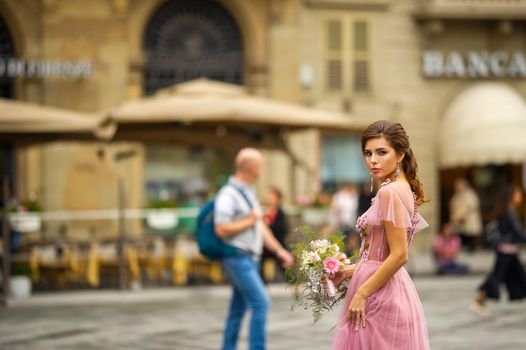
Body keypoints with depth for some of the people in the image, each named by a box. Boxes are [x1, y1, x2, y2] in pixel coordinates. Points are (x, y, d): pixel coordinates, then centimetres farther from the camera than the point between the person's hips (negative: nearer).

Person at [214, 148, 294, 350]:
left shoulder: (249, 192, 15)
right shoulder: (228, 194, -14)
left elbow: (260, 227, 20)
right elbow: (221, 229, -21)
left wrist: (279, 250, 15)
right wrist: (250, 221, -12)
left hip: (250, 259, 9)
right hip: (238, 259, -9)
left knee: (238, 308, 11)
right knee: (261, 303, -14)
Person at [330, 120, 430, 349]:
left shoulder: (389, 192, -16)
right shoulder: (403, 189, 12)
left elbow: (399, 255, -21)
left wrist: (361, 294, -17)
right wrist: (348, 272, 17)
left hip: (380, 295, -9)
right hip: (394, 289, 9)